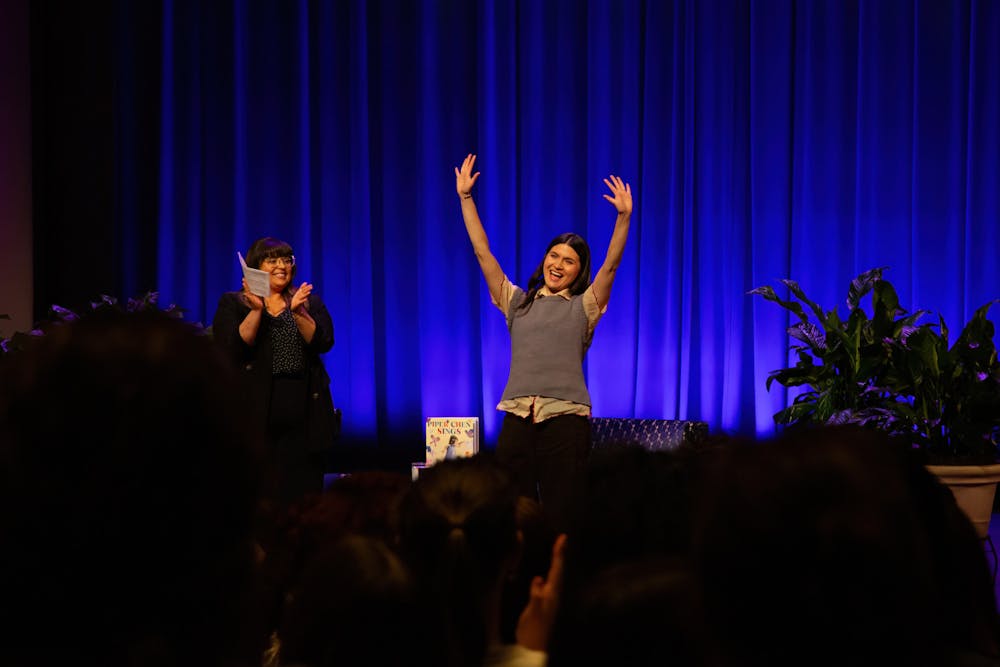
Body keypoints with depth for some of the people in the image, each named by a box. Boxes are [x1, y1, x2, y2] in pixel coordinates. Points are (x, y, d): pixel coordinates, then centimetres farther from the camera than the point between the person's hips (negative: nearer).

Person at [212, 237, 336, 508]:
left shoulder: (309, 302, 14)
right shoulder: (233, 303, 8)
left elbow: (324, 343, -2)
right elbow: (232, 350, -7)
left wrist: (297, 312, -16)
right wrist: (256, 310, -15)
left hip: (303, 412, 2)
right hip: (255, 411, -2)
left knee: (303, 493, 0)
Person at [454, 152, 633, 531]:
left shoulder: (584, 307, 9)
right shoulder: (517, 302, 15)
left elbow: (611, 264, -4)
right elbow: (483, 253, 12)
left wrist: (623, 217, -17)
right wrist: (465, 197, 8)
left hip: (565, 418, -2)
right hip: (518, 417, 2)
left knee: (559, 516, -1)